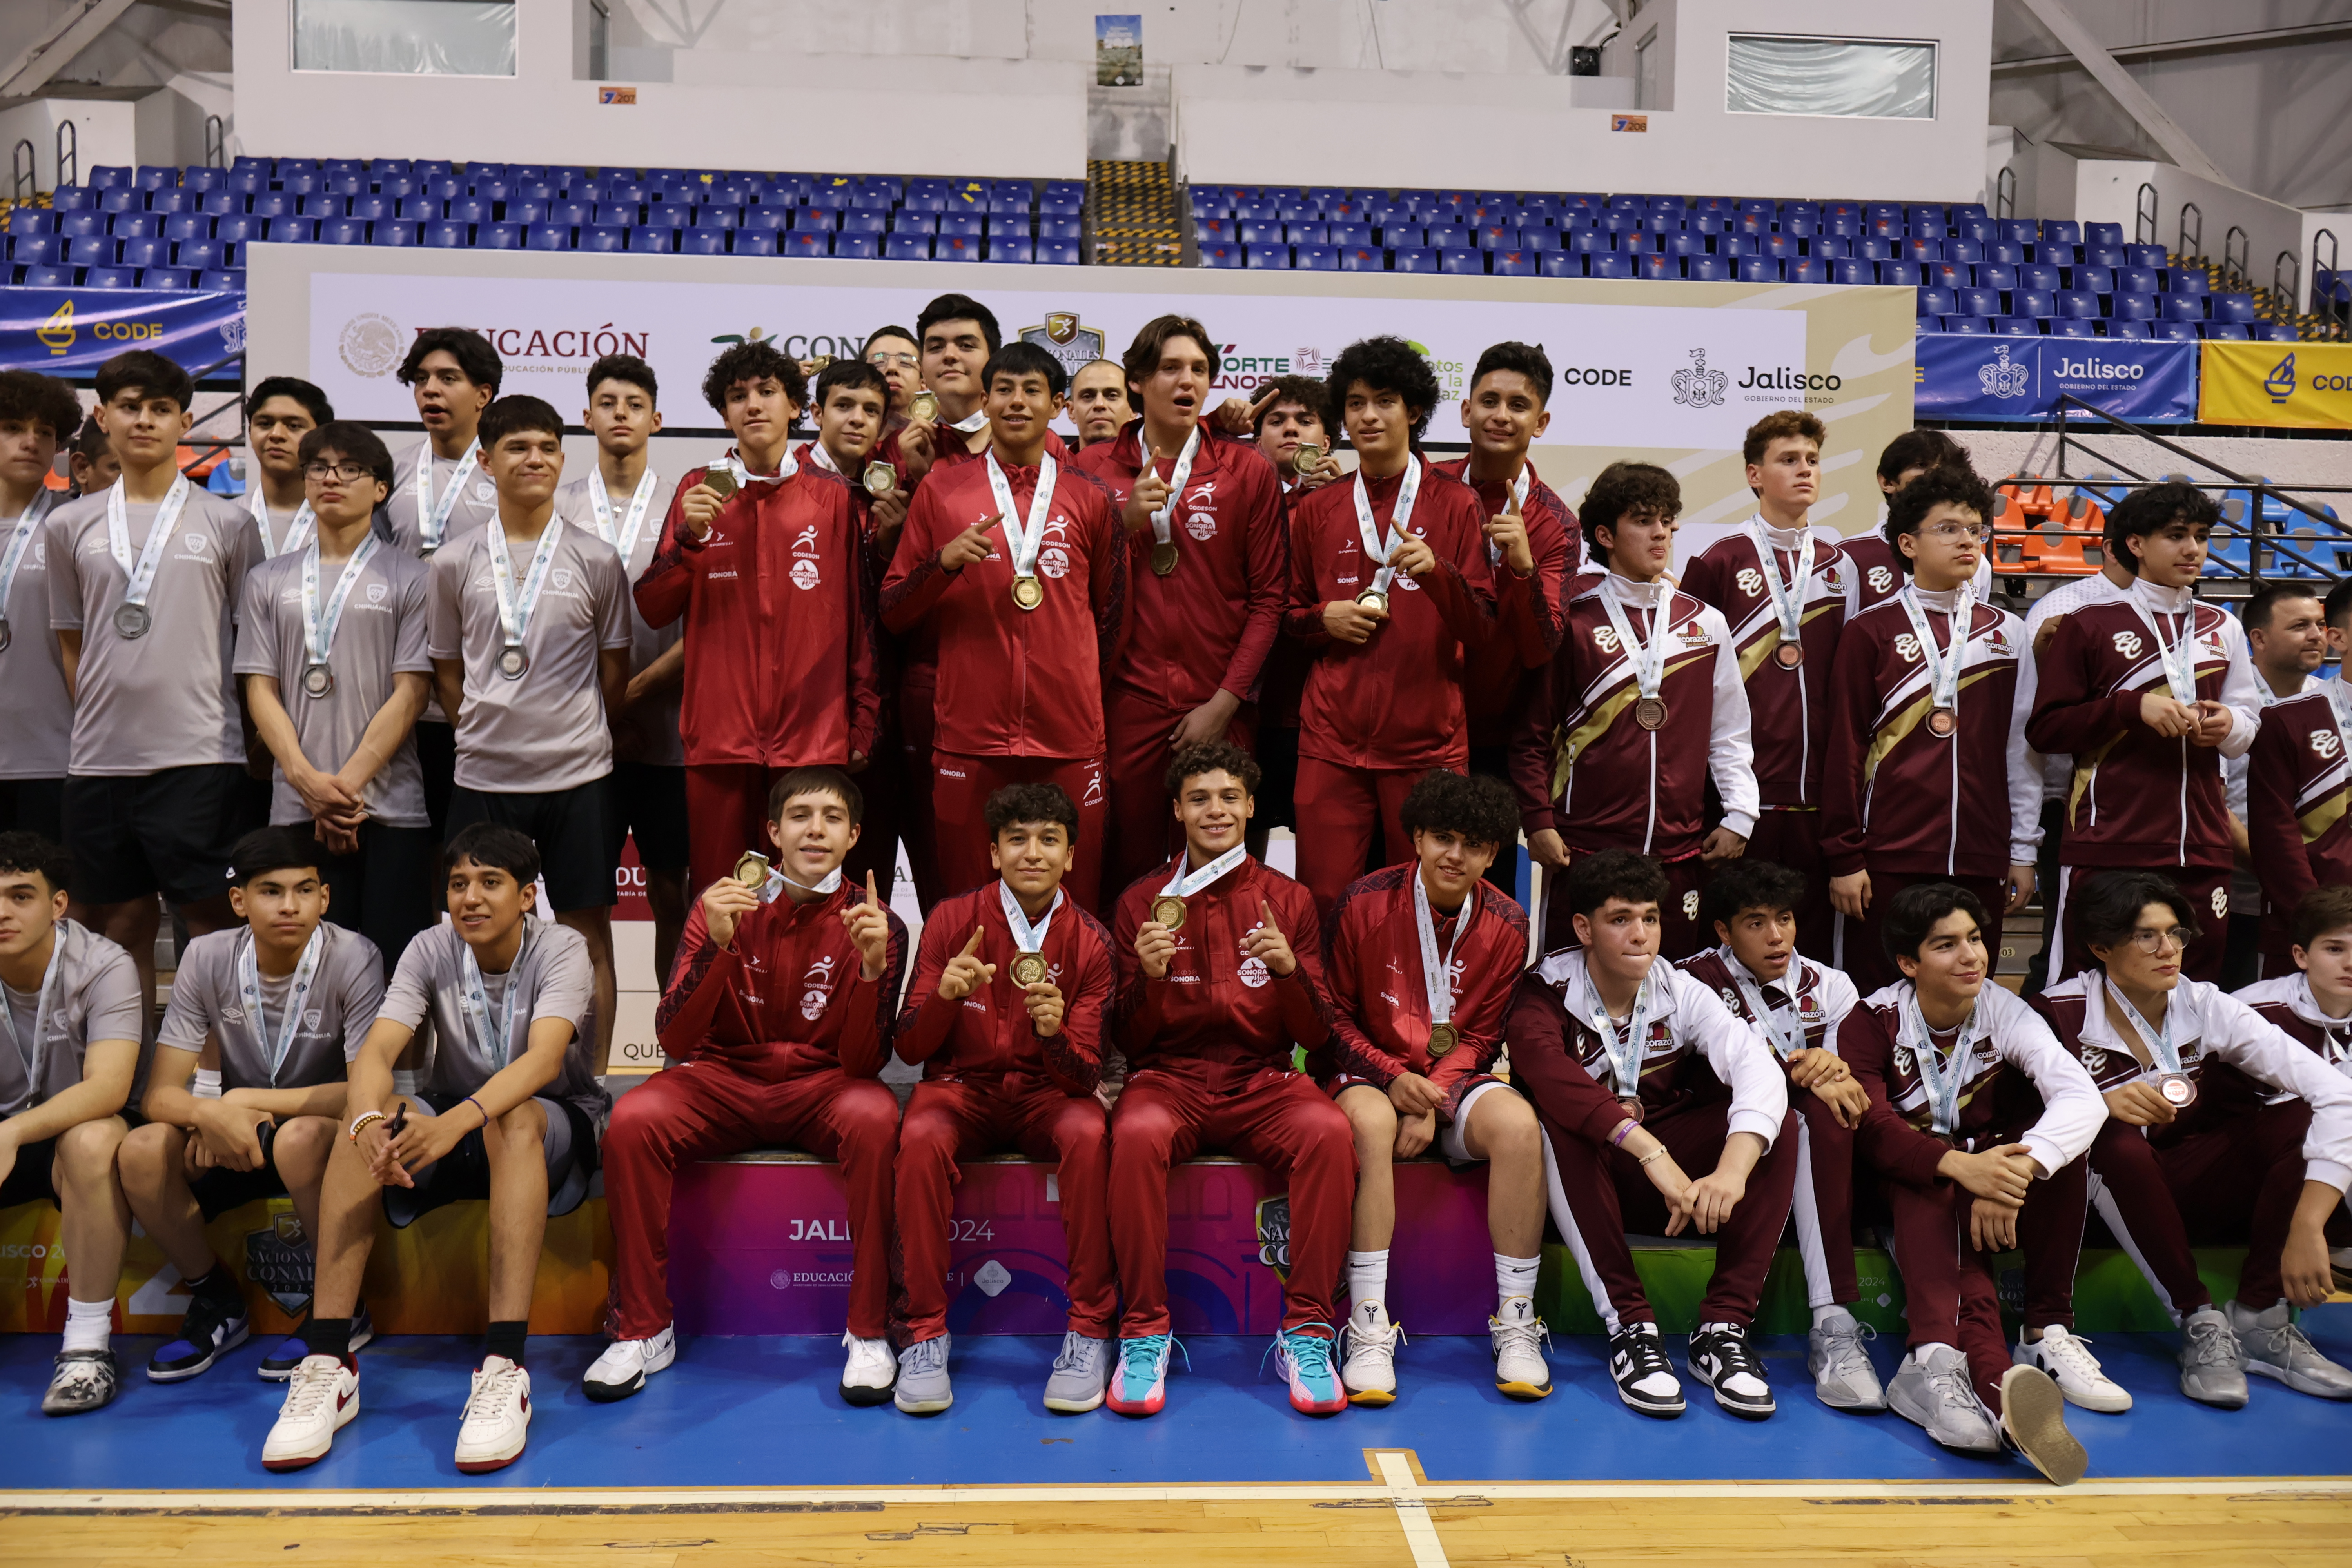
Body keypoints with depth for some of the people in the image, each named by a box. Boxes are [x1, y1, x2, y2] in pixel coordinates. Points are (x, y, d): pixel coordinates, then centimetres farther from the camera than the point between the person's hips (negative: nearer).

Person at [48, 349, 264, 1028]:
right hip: (99, 761, 3)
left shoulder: (226, 523, 4)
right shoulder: (70, 526, 11)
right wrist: (99, 722, 7)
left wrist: (253, 741, 3)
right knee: (120, 927, 11)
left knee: (213, 923, -2)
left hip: (199, 755, -3)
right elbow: (71, 644, 16)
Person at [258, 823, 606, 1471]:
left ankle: (504, 1367, -44)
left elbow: (545, 1057, -31)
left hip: (557, 1130, -3)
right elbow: (375, 1051, -17)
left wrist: (460, 1120, -49)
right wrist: (370, 1120, -41)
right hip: (453, 1125, 4)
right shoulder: (430, 950, -4)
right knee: (365, 1123, -27)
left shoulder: (561, 949, -14)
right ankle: (328, 1362, -29)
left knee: (513, 1121, -38)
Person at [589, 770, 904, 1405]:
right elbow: (675, 1042, -12)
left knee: (875, 1119, -34)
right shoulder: (723, 903, -4)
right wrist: (718, 945, -27)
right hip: (725, 1078, 1)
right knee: (632, 1121, -26)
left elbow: (863, 1062, -12)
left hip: (821, 1085, -1)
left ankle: (869, 1332, -19)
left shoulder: (875, 924, -5)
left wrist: (872, 967, -28)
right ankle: (643, 1329, -9)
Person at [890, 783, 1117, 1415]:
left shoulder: (1090, 943, -4)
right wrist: (943, 995, -26)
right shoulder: (953, 920, -4)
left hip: (1045, 1091, 0)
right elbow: (910, 1049, -5)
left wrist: (1055, 1032, -30)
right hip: (963, 1085, 0)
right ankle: (925, 1334, -20)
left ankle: (1089, 1331, -20)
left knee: (1088, 1133, -33)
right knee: (922, 1137, -33)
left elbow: (1085, 1077, -8)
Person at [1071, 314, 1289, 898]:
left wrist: (1227, 701, -6)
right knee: (1127, 869, 3)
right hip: (1124, 701, 1)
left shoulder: (1249, 472, 4)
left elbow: (1269, 595, 1)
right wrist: (1124, 522, -9)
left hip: (1218, 708, 0)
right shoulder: (1092, 468, 7)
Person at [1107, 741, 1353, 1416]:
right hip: (1170, 1079, -1)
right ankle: (1145, 1332, -20)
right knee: (1136, 1134, -35)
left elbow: (1316, 1037, 5)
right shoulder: (1143, 903, 7)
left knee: (1329, 1131, -31)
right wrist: (1149, 978, -15)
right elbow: (1130, 1042, 5)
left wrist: (1290, 971, -15)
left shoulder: (1288, 901, 9)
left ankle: (1306, 1332, -18)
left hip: (1262, 1082, 1)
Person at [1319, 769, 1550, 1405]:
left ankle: (1515, 1323, -18)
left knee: (1518, 1125, -29)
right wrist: (1393, 1079, -16)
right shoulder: (1365, 902, -7)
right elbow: (1335, 1017, -1)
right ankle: (1368, 1328, -32)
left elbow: (1480, 1037, 4)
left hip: (1455, 1077, 2)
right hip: (1370, 1073, -2)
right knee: (1370, 1124, -37)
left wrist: (1433, 1101, -14)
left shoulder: (1506, 925, 0)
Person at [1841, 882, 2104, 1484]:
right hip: (1913, 1180, -2)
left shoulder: (2005, 1013, -6)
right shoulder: (1873, 1023, -9)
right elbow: (1871, 1128, -26)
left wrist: (2014, 1172, -43)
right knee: (1932, 1192, -36)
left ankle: (2050, 1329, -22)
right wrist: (1961, 1166, -46)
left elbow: (2084, 1098, -24)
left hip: (1991, 1166, 2)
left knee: (2060, 1145, -27)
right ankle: (1997, 1383, -59)